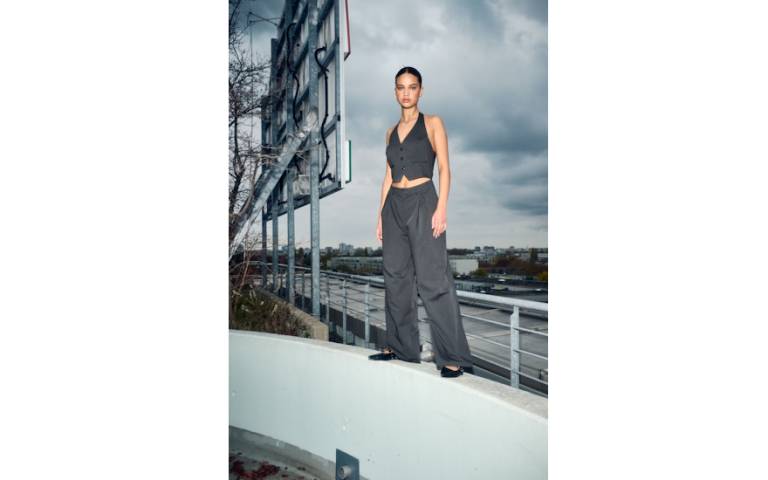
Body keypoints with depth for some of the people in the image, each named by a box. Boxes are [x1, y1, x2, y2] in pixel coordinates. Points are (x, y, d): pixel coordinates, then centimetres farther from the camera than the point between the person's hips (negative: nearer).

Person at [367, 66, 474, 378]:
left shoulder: (432, 123, 5)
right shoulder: (391, 132, 18)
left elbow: (444, 168, -3)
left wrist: (441, 208, -15)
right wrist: (381, 215, 13)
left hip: (422, 202, -6)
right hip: (394, 205, 6)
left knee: (433, 278, -10)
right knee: (396, 276, 7)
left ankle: (453, 357, -5)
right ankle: (400, 346, 19)